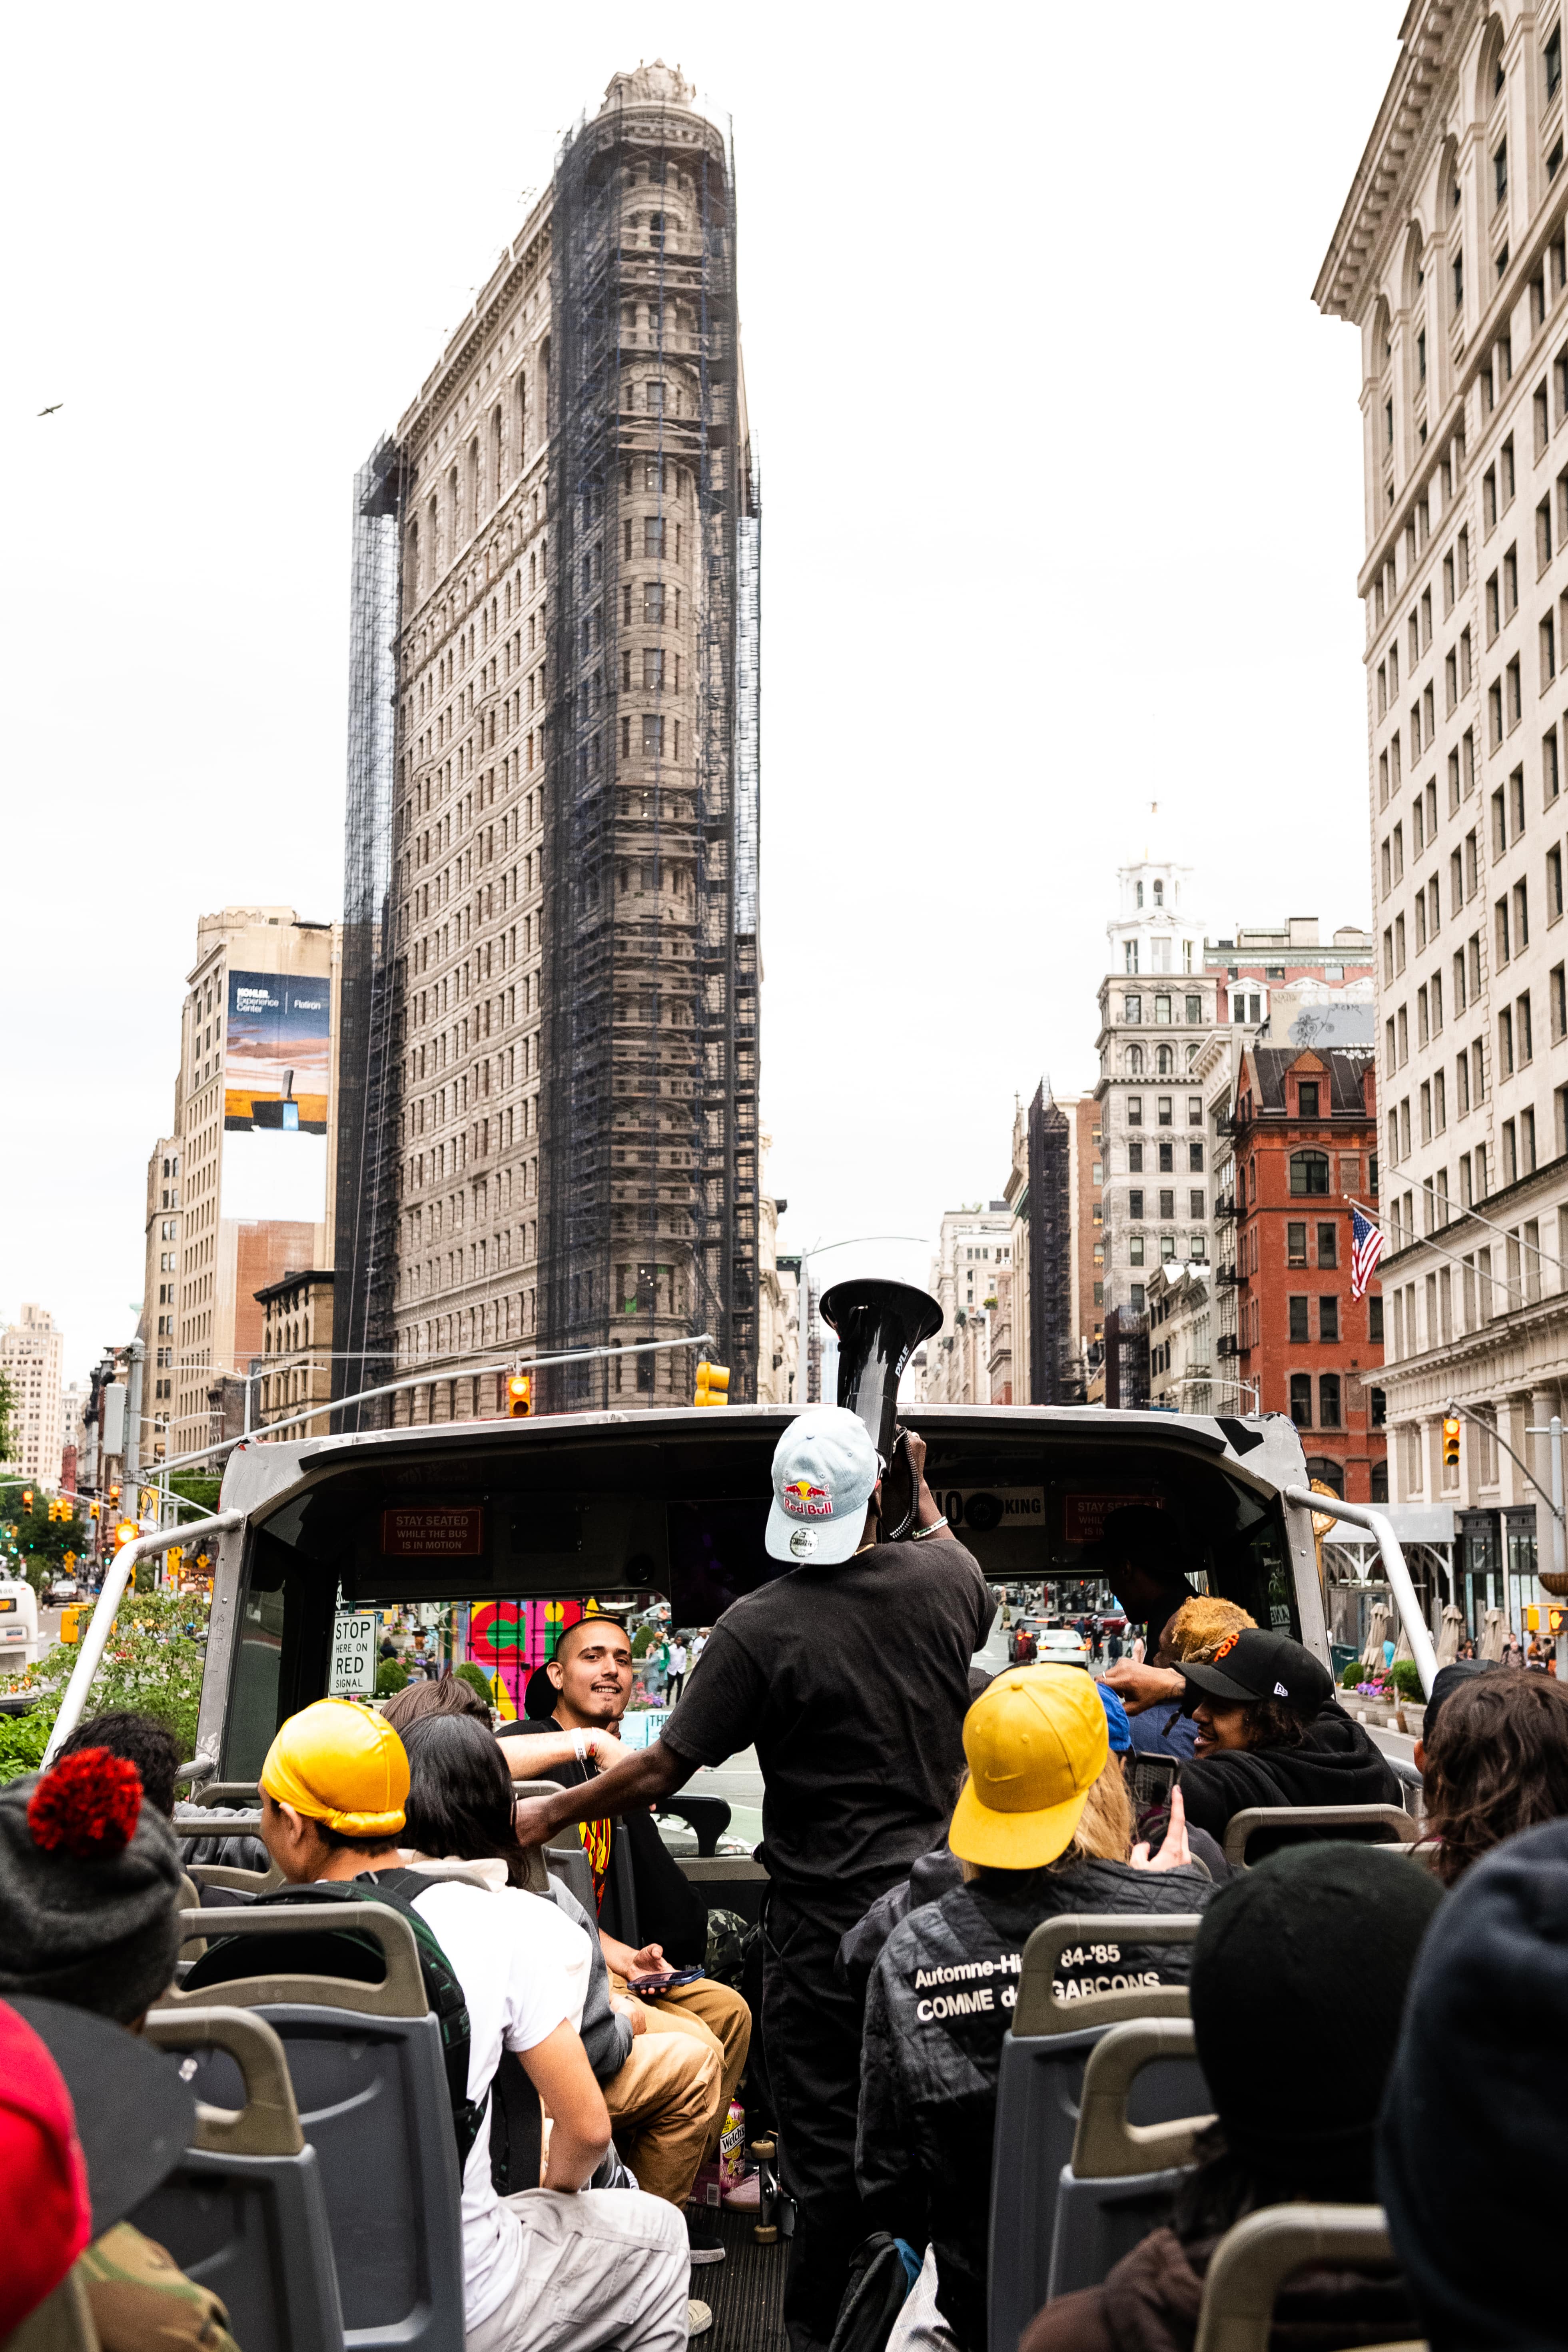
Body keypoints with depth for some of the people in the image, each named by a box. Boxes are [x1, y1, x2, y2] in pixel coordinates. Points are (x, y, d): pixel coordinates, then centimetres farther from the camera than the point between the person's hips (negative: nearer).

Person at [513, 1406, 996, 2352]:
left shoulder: (760, 1627, -17)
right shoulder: (946, 1576, -5)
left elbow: (663, 1768, -12)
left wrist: (550, 1815, 2)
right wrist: (924, 1495, 35)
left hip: (830, 1913, -4)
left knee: (828, 2138, 7)